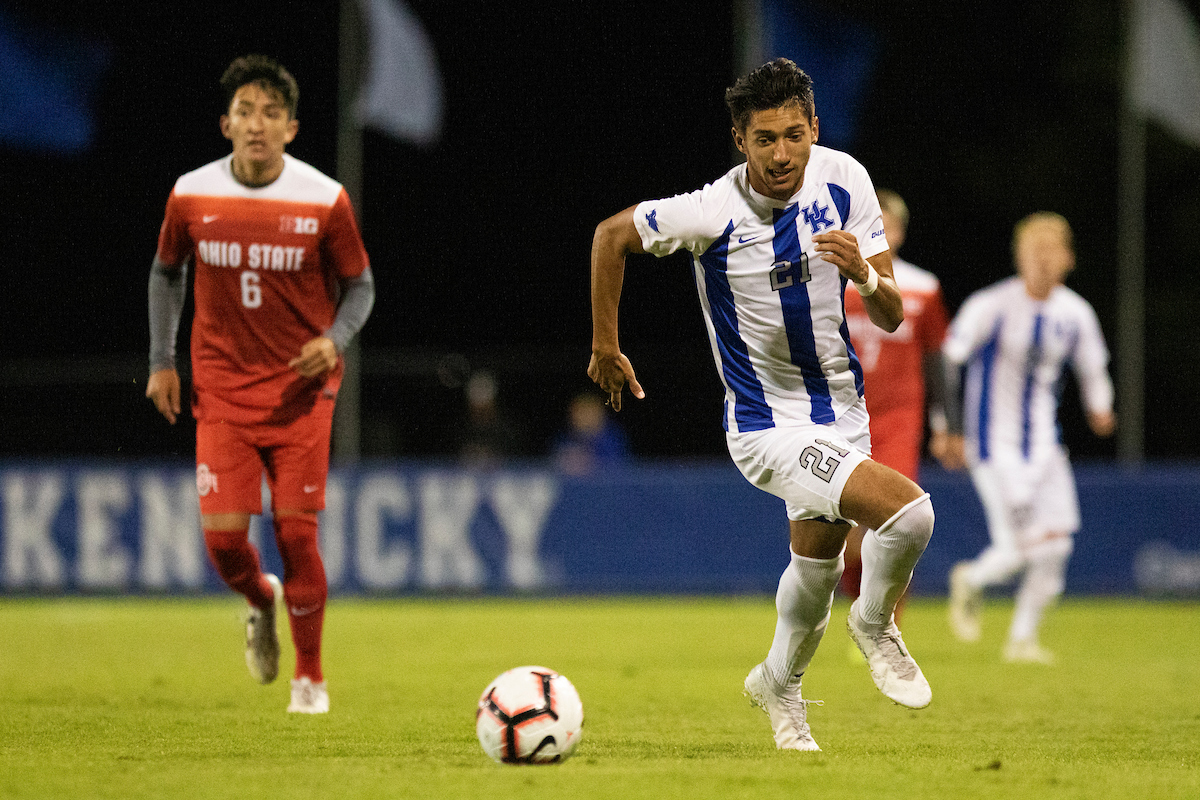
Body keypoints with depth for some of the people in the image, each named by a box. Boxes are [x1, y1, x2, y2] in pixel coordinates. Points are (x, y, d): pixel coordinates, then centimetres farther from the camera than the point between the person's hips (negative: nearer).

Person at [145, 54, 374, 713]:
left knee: (296, 532, -6)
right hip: (222, 389, 1)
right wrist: (161, 361, 8)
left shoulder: (324, 201, -9)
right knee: (223, 535, -9)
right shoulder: (191, 196, -4)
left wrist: (335, 340, -15)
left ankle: (311, 678, 12)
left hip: (300, 390, -1)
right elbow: (166, 271, 13)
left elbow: (360, 284, 4)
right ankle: (262, 603, 27)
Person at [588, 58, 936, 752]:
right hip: (767, 426, -5)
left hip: (841, 407, 5)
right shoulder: (713, 212, -22)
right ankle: (876, 625, 6)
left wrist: (864, 274, -29)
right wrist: (606, 347, 2)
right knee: (909, 511, -24)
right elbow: (612, 235, -4)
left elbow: (892, 316, -7)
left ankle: (780, 682, 50)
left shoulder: (844, 180, -10)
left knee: (817, 566, 20)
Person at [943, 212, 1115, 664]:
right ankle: (970, 581, 23)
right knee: (1016, 550, -12)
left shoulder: (1075, 314, 3)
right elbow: (947, 361, -9)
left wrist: (1099, 408, -6)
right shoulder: (992, 305, -13)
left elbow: (1091, 369, 15)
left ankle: (1023, 638, 14)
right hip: (994, 443, -5)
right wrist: (951, 427, -12)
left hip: (1043, 441, 5)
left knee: (1055, 545, -3)